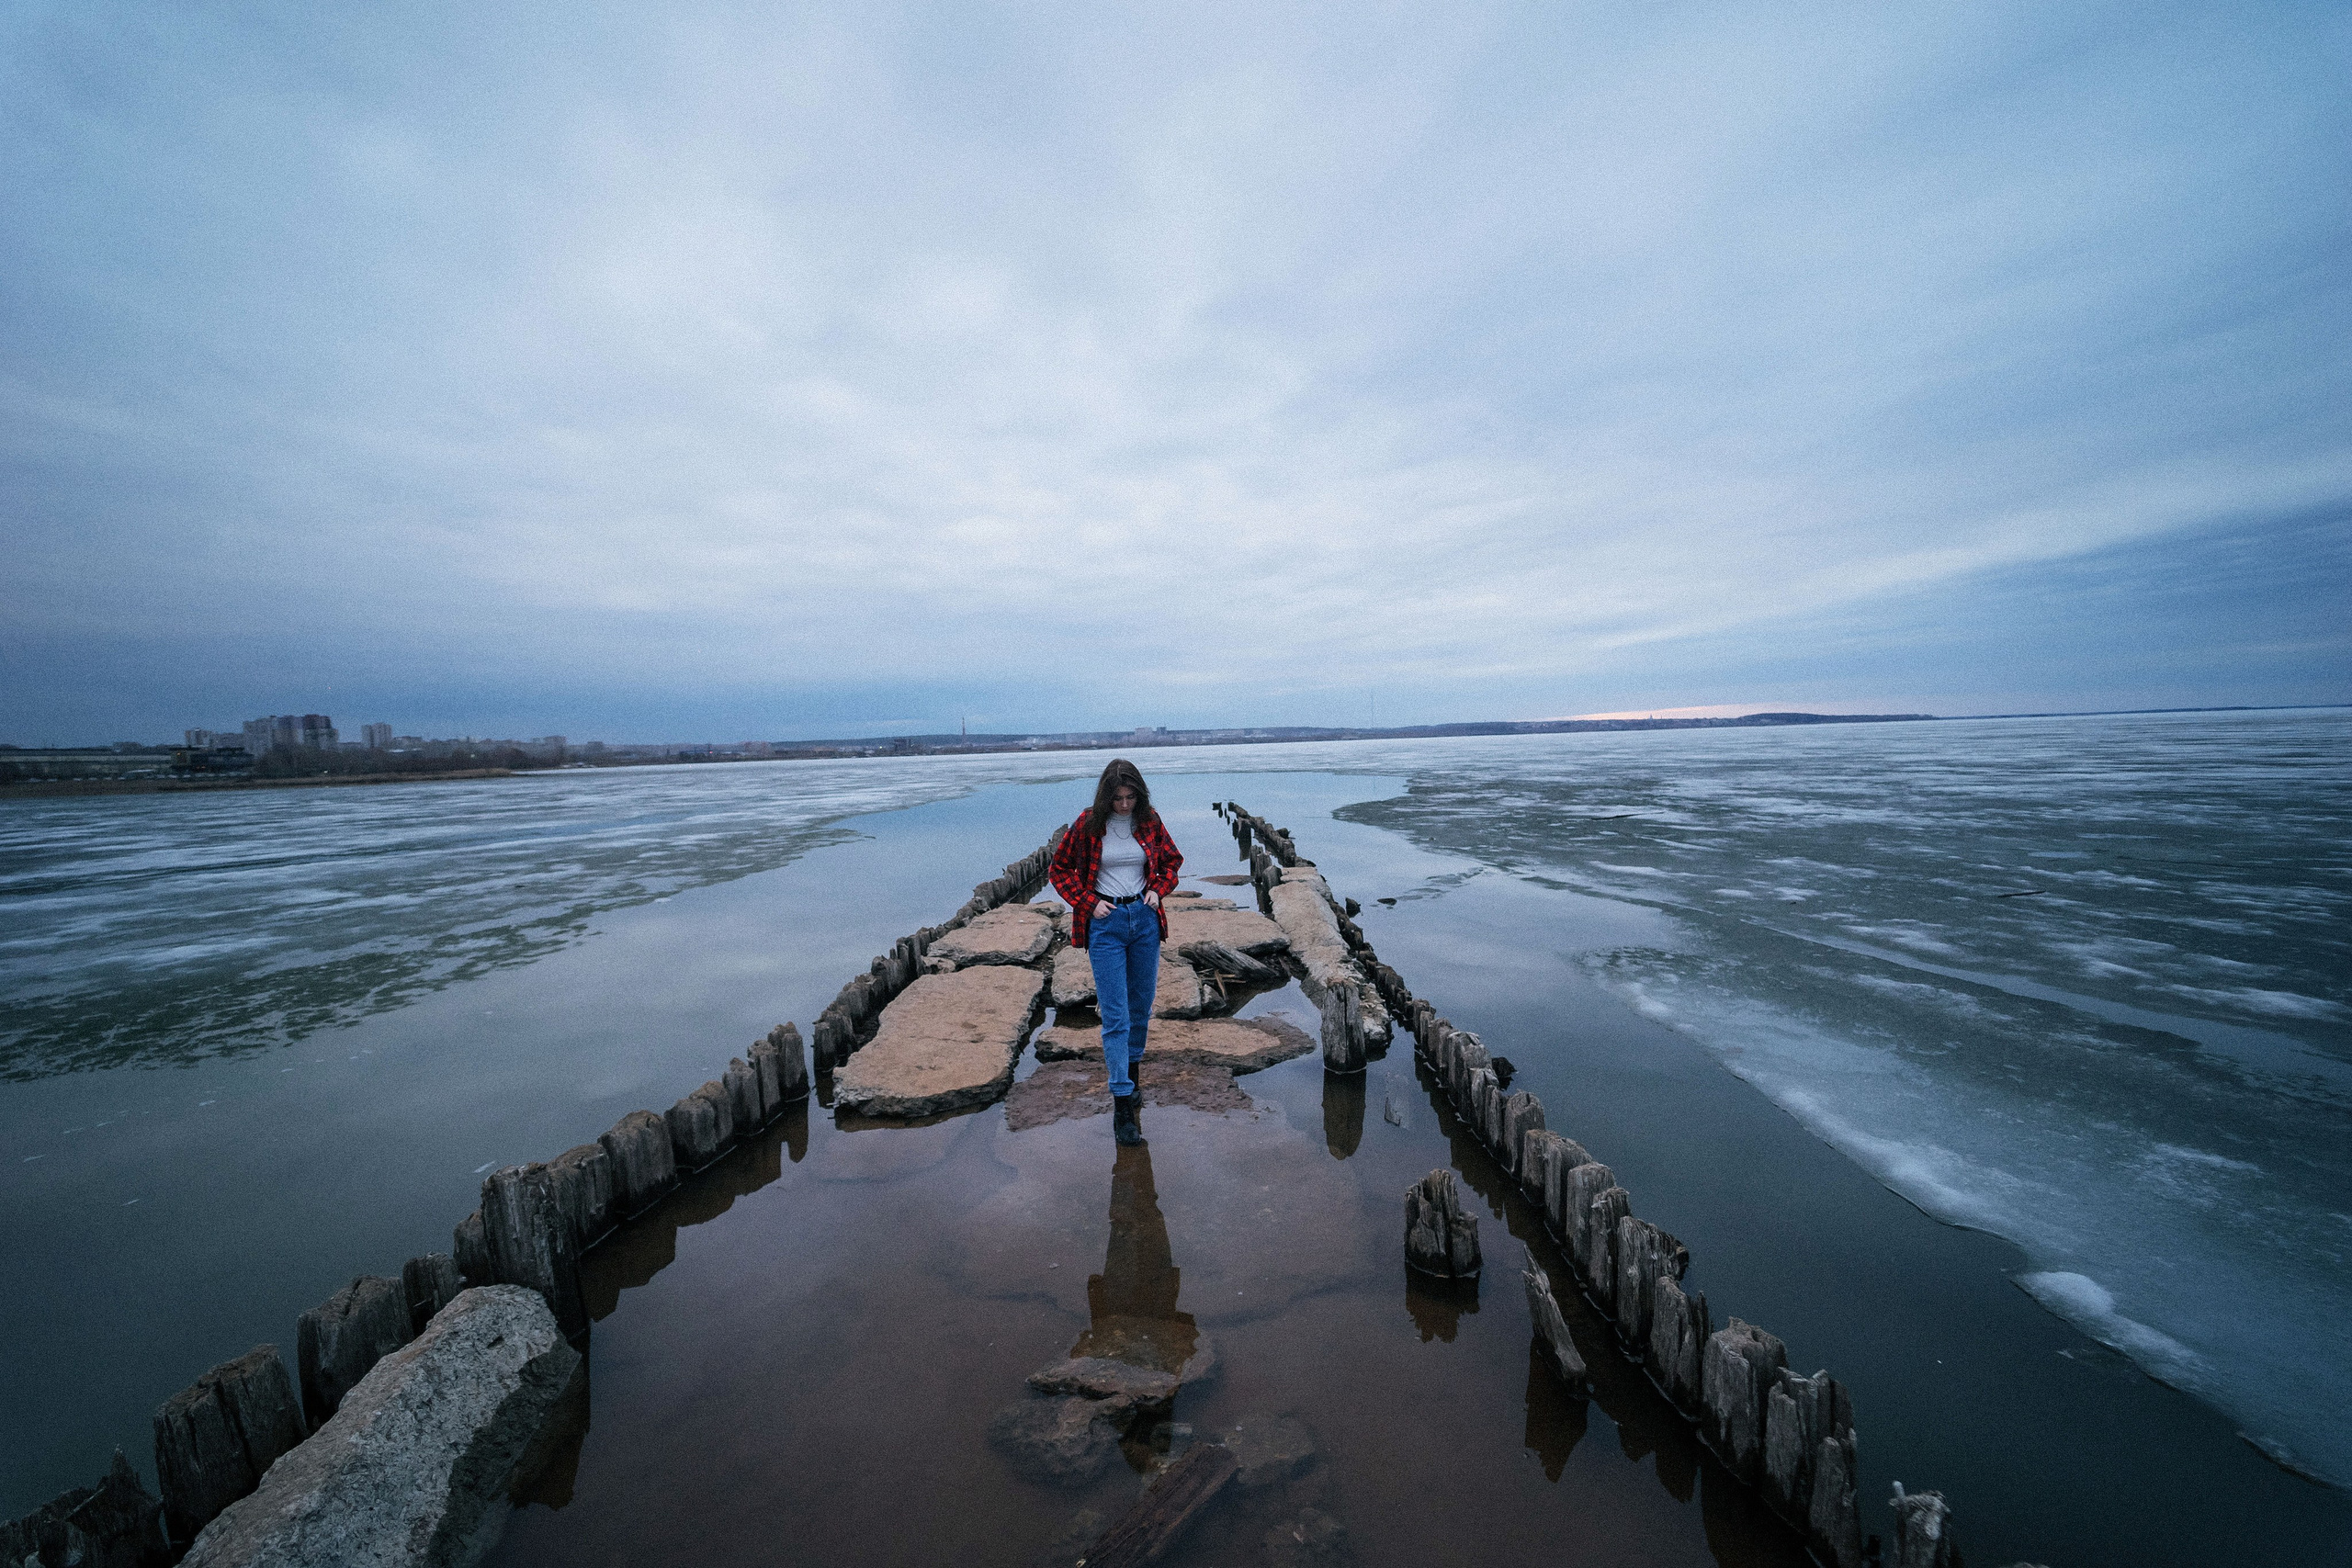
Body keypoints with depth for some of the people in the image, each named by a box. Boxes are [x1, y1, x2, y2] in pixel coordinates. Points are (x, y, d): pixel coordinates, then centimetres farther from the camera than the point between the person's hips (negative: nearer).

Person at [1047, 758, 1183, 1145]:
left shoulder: (1150, 822, 0)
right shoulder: (1088, 824, -7)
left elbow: (1172, 860, 15)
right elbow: (1059, 869, 2)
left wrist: (1158, 889, -2)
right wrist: (1088, 902, -8)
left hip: (1144, 919, 3)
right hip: (1105, 923, -3)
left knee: (1141, 1006, 14)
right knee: (1114, 1015, -5)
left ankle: (1129, 1070, 36)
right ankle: (1122, 1104, -1)